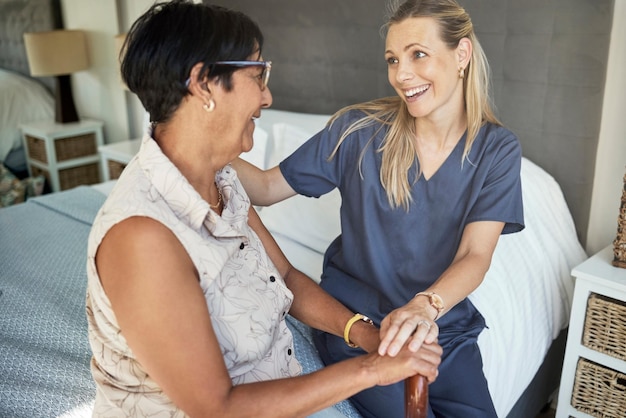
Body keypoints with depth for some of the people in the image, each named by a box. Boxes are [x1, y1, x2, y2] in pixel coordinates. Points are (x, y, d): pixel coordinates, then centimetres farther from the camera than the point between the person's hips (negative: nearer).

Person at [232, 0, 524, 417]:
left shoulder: (498, 150, -7)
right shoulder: (360, 129, -10)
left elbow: (475, 256, -15)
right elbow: (267, 187, -8)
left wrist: (426, 305, -36)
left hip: (444, 325, 3)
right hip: (356, 320, -2)